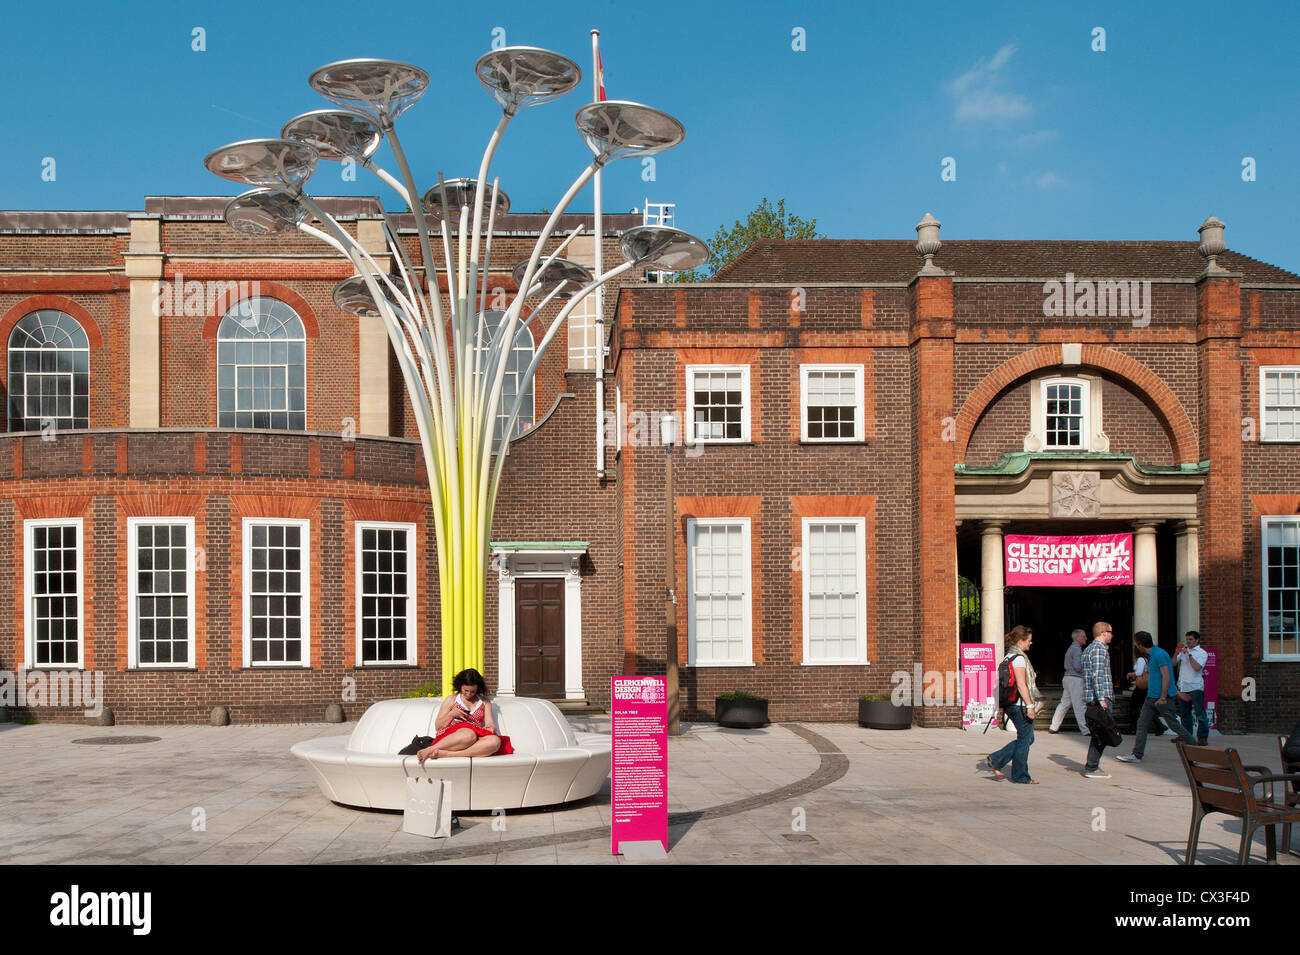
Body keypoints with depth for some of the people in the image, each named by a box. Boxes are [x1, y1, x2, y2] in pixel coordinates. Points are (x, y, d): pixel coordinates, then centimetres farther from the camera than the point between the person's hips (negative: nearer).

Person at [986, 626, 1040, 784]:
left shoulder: (1008, 656, 14)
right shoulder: (1019, 658, -15)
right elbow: (1021, 684, -21)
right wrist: (1030, 705, -20)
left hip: (1011, 704, 10)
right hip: (1021, 705, -10)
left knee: (1027, 738, 15)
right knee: (1024, 739, 1)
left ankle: (996, 760, 10)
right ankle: (1020, 775, 9)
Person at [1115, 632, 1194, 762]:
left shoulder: (1159, 655, -16)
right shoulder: (1151, 655, 15)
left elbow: (1166, 676, -20)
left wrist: (1163, 698, -21)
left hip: (1162, 698, -10)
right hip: (1151, 697, 10)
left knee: (1174, 725, -1)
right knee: (1142, 724, 3)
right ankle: (1137, 755, 4)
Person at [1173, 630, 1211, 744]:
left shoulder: (1202, 653, -1)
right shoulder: (1183, 651, 16)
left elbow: (1197, 667, -15)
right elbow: (1173, 663, 8)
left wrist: (1188, 655, -13)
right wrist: (1177, 653, -7)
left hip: (1196, 687, -6)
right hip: (1183, 687, 6)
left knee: (1200, 712, -8)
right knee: (1184, 713, 11)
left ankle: (1203, 737, -6)